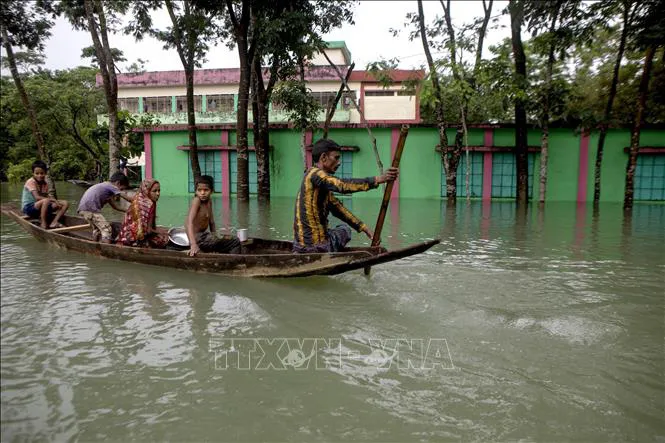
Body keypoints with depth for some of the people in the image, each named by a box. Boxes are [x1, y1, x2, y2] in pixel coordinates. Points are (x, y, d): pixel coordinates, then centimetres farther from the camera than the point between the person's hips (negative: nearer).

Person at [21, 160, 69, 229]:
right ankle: (43, 223, -26)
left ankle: (54, 222, -21)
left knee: (65, 203, -7)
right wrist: (53, 199, -28)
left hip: (42, 207, 7)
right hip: (29, 208, -7)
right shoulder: (31, 182, -13)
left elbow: (46, 197, 2)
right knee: (45, 201, -38)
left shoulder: (45, 184, 8)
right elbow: (37, 197, -25)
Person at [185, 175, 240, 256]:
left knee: (235, 242, 18)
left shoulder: (209, 202, 6)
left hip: (205, 235, 9)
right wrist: (193, 244, -40)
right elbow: (189, 222, -29)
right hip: (198, 238, -9)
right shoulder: (196, 201, -18)